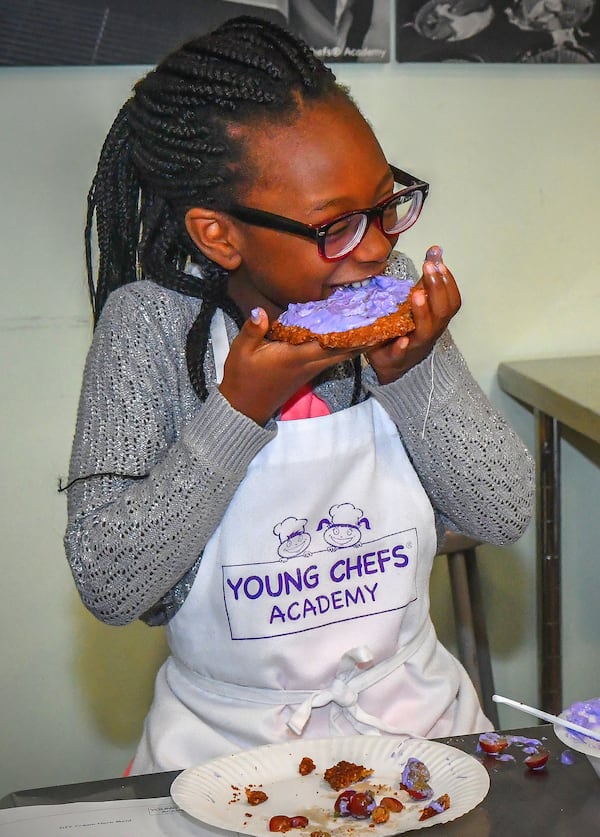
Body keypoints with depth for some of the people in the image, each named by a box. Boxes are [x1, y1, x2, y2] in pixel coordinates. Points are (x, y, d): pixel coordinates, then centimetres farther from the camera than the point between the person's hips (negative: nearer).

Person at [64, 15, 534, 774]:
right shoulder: (152, 325, -10)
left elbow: (506, 513, -1)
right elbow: (105, 586, -15)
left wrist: (410, 373, -15)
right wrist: (243, 408, -22)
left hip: (413, 710, 3)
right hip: (225, 734, -2)